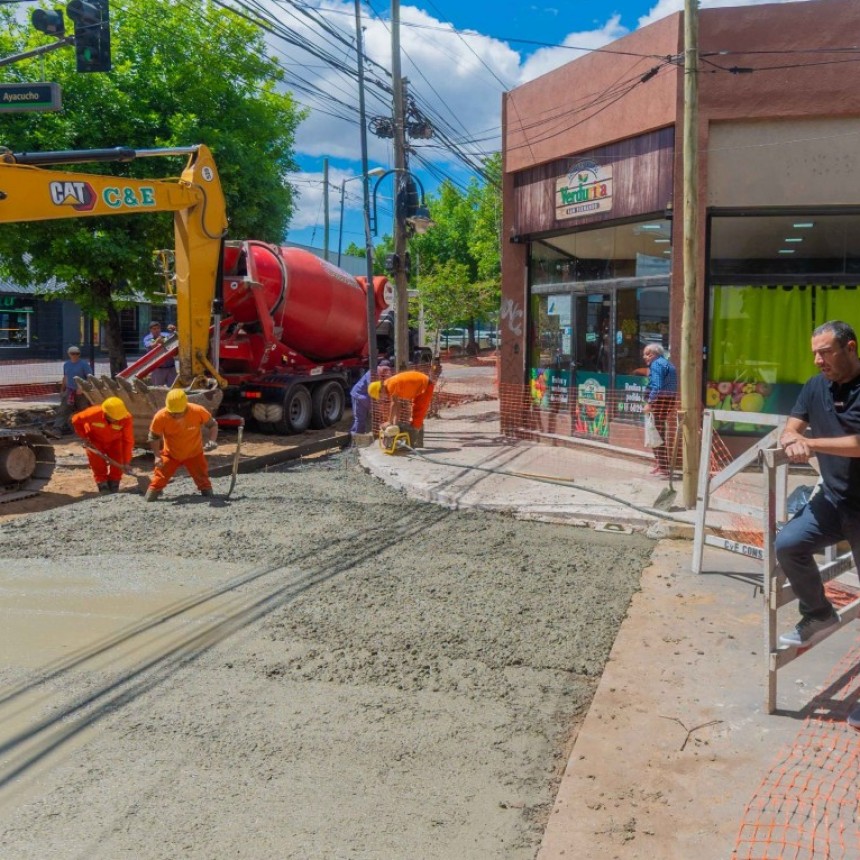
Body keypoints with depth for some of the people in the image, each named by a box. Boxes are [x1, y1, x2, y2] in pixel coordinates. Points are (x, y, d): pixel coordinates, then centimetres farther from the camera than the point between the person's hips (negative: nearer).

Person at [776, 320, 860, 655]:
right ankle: (819, 614, 6)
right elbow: (789, 430, 1)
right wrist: (793, 441, -23)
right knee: (788, 544, -13)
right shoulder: (816, 387, 5)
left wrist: (809, 443, -19)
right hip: (833, 499, 5)